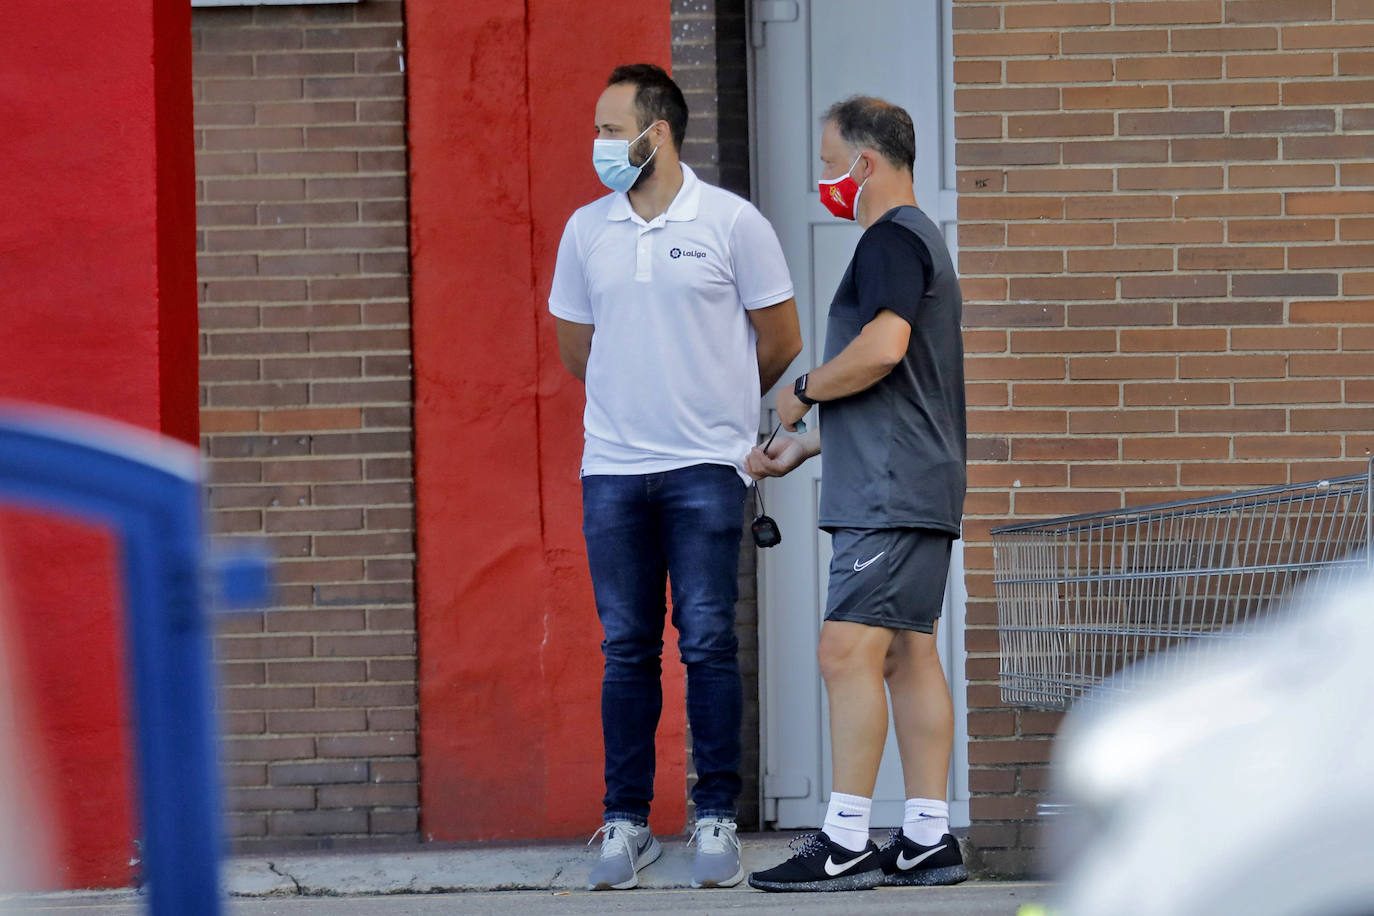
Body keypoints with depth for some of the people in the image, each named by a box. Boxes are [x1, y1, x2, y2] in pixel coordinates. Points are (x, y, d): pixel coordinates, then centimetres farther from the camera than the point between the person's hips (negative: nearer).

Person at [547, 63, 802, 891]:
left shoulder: (732, 223, -2)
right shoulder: (587, 231, 8)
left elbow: (781, 339, 7)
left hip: (706, 466, -3)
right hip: (612, 466, 3)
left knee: (708, 642, -4)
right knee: (626, 649, 4)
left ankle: (718, 819, 3)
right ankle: (626, 822, 9)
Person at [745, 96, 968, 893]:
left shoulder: (891, 238, -10)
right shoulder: (918, 239, 23)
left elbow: (882, 347, -26)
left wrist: (804, 392, -9)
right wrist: (805, 446, 26)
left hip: (890, 492, -11)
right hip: (918, 489, 11)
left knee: (850, 652, -12)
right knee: (908, 654, 8)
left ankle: (847, 843, -14)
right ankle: (928, 841, 8)